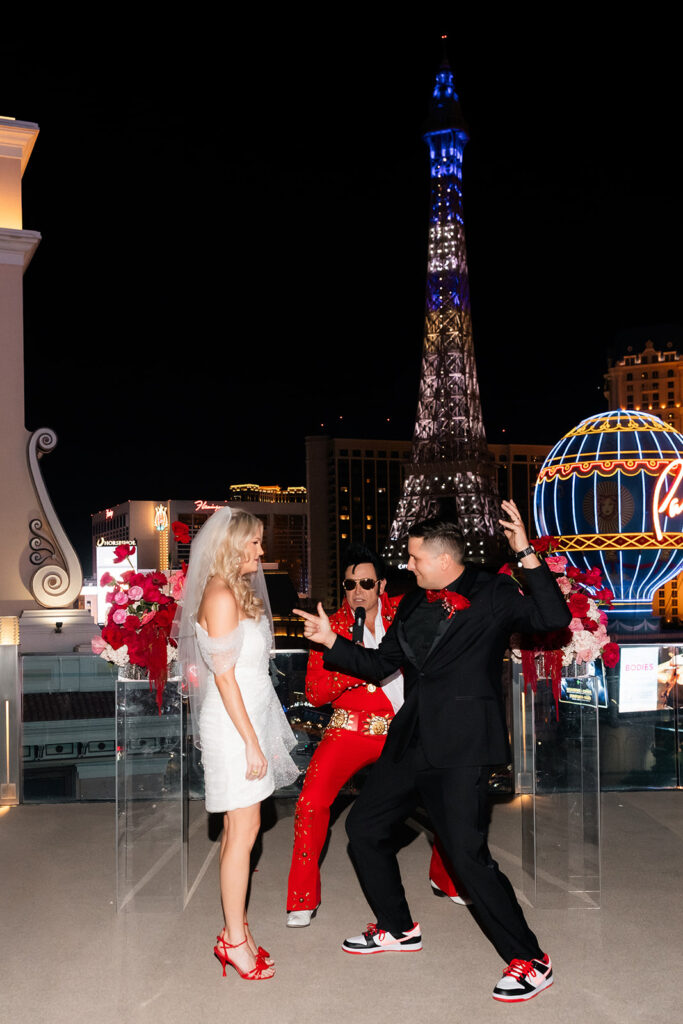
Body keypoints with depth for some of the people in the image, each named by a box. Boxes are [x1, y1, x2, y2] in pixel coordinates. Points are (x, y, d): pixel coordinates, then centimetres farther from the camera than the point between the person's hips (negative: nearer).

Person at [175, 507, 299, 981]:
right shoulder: (221, 595, -16)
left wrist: (257, 736, 15)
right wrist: (252, 742, -17)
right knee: (243, 830, -3)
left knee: (239, 828, 13)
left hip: (248, 720, 9)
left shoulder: (239, 592, 13)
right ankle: (235, 938, 8)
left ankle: (235, 930, 21)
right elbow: (224, 676, -18)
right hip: (233, 726, -9)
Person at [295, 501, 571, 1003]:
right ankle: (400, 929, 36)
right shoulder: (413, 605, 13)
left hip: (462, 746, -8)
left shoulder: (493, 594, -6)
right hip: (411, 740, 8)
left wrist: (527, 554, -27)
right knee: (364, 826, 16)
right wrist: (331, 641, 12)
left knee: (469, 853, -11)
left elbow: (554, 618, -21)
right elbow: (379, 663, 20)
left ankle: (530, 960, 8)